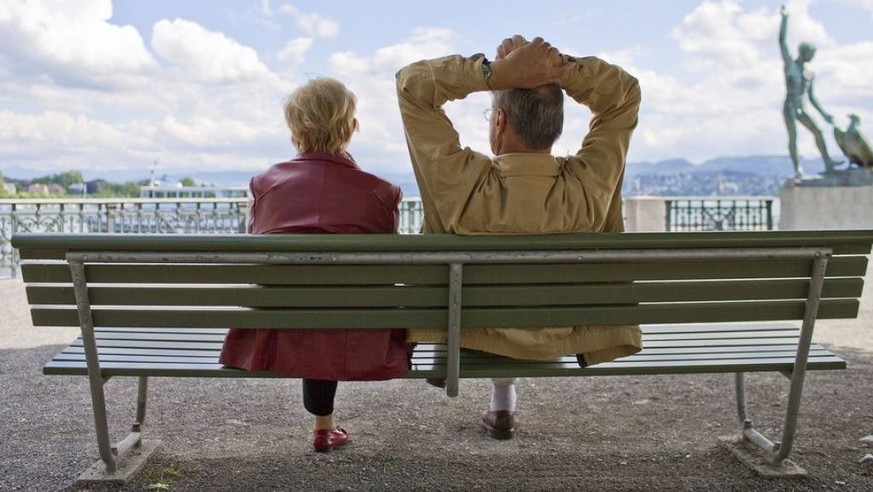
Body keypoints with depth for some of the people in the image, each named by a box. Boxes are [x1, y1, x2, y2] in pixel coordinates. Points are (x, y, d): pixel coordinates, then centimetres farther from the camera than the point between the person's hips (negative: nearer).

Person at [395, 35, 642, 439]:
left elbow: (411, 83, -24)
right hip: (561, 340, 2)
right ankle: (501, 404, 48)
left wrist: (497, 71, -35)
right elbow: (626, 94, -12)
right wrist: (561, 67, -28)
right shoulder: (588, 186, -29)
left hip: (471, 335, -2)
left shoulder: (465, 186, -35)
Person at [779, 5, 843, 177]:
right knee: (793, 136, -18)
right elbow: (782, 40, -7)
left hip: (801, 110, 6)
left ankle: (827, 163, -7)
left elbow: (812, 97, 19)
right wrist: (785, 17, -9)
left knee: (818, 131, -7)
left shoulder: (810, 74, 16)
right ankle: (797, 169, -21)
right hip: (789, 108, -5)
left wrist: (824, 114, 12)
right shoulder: (789, 63, 2)